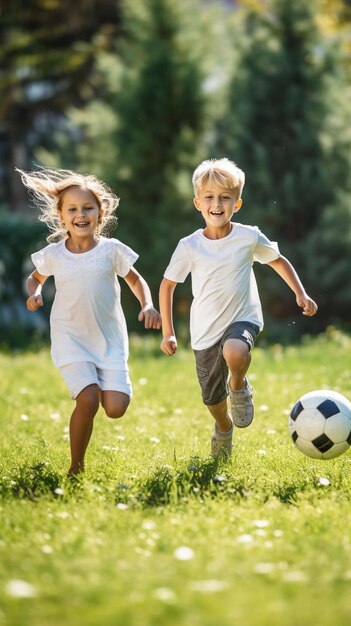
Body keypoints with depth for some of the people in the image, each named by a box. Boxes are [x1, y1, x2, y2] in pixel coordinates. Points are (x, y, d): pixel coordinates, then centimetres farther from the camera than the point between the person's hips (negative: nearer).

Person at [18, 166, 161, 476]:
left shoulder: (112, 250, -3)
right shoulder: (53, 254, -1)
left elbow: (135, 279, 11)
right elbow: (35, 277, 19)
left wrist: (148, 306, -6)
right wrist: (34, 294, -4)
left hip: (110, 339, 1)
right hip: (71, 339, -1)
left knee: (116, 409, -11)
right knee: (88, 400, -21)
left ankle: (103, 384, 27)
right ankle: (76, 468, -1)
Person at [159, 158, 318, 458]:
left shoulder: (249, 237, -7)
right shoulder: (189, 246, -8)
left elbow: (278, 261, 11)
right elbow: (167, 284, 3)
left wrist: (301, 294, 4)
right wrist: (168, 332, 0)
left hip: (243, 319, -2)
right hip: (206, 331, 2)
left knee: (235, 353, -37)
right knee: (213, 398, 11)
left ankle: (239, 387, -3)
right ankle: (224, 429, 46)